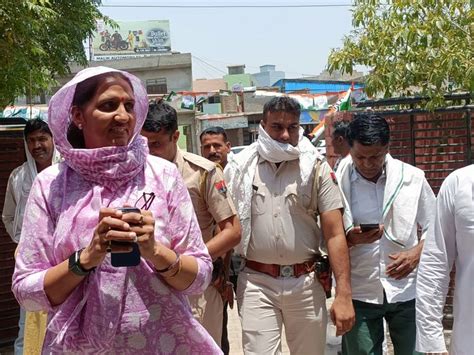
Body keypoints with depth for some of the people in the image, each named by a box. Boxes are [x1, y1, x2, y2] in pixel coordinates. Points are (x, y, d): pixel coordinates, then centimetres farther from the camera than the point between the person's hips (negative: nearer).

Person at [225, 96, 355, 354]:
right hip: (256, 283, 0)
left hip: (306, 283, 1)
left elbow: (334, 234, -5)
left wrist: (343, 294, -11)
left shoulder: (316, 167, -1)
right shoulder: (240, 168, 1)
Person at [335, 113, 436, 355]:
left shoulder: (412, 178, -2)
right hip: (359, 292, -1)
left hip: (407, 289, 1)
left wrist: (417, 253, -11)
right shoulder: (338, 183, -6)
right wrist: (351, 239, -19)